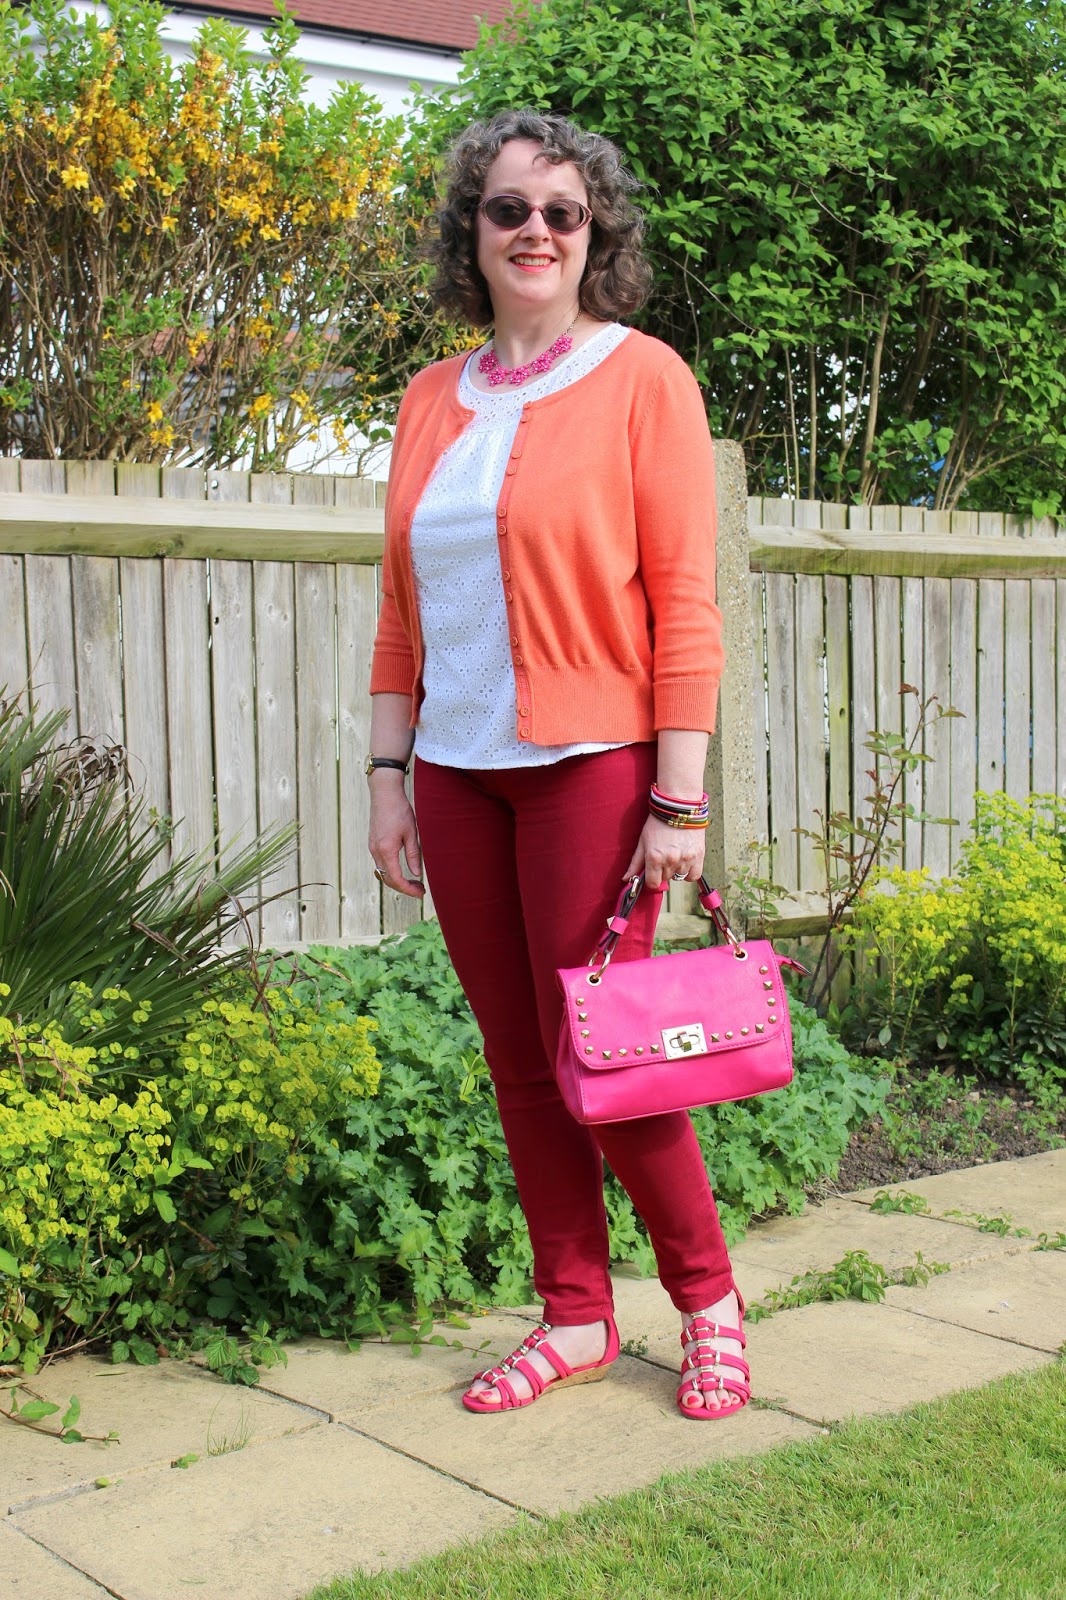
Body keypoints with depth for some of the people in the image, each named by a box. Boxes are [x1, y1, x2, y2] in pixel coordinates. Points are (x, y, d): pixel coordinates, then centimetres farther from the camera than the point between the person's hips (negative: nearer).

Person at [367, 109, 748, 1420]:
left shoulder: (641, 378, -2)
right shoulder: (432, 402, 12)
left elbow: (682, 601, -7)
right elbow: (402, 610, 14)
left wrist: (680, 798, -12)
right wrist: (388, 775, 9)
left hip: (589, 763, -5)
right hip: (458, 771, 5)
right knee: (517, 1060, 9)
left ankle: (709, 1303, 19)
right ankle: (576, 1319, 23)